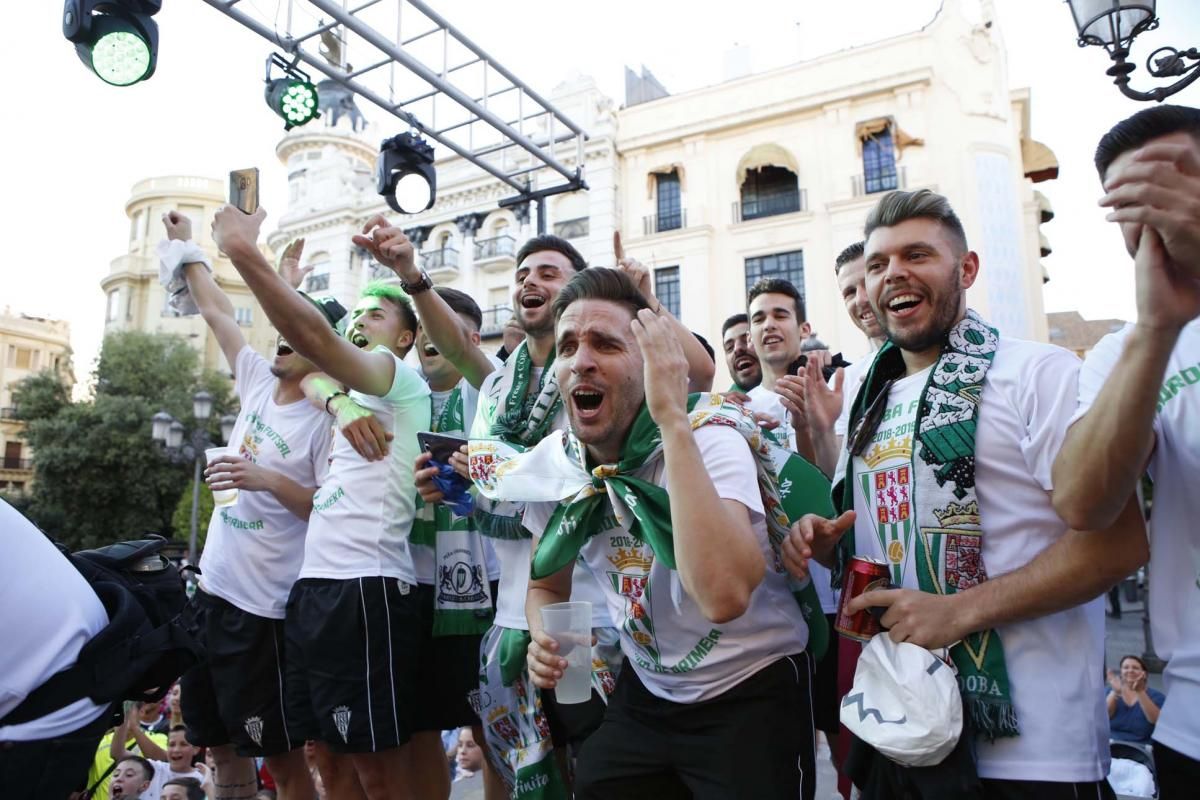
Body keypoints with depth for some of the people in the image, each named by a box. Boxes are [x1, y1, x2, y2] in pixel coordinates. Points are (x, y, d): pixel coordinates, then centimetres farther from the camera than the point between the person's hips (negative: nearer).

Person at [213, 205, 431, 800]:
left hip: (366, 586, -8)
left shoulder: (403, 380, -4)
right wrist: (333, 400, -1)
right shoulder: (354, 397, 26)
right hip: (314, 584, 8)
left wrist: (245, 253, -23)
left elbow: (312, 338, -19)